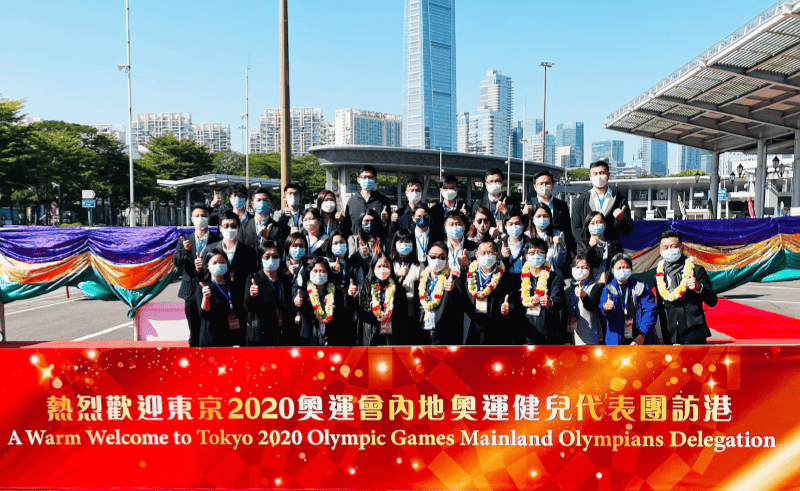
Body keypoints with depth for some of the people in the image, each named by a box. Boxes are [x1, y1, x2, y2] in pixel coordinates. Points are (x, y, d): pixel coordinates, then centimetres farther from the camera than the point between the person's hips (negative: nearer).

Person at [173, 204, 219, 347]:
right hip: (191, 291, 3)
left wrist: (206, 266, -21)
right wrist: (185, 250, -21)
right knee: (194, 333, 11)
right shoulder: (185, 240, 8)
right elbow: (176, 262, -2)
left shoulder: (217, 240, -1)